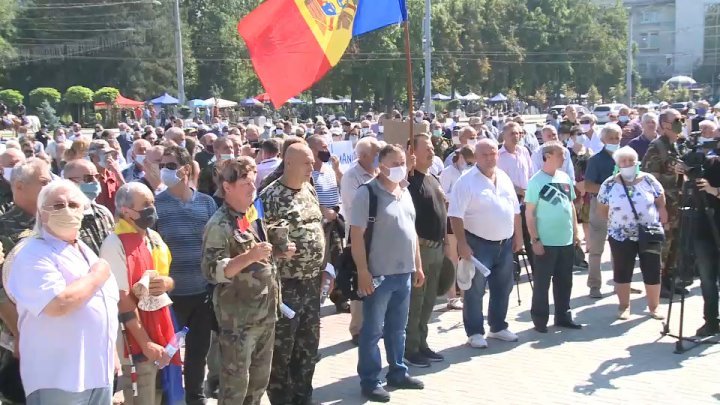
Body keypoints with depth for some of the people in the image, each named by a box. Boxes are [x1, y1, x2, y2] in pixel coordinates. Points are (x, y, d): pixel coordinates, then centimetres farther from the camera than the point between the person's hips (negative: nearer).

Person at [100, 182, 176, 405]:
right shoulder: (115, 245, -15)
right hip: (136, 340, -7)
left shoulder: (154, 238, 8)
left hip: (162, 329, 7)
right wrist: (145, 343, -17)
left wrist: (166, 283, -7)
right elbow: (122, 299, -17)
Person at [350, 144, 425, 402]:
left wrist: (418, 265, 15)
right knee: (373, 330, 3)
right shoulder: (367, 193, -12)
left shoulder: (405, 192, 11)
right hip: (378, 275, -7)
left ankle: (398, 373, 30)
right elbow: (356, 235, -15)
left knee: (398, 328, 18)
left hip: (404, 273, 7)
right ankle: (369, 381, 12)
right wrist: (363, 271, -19)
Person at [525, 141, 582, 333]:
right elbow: (529, 213, -10)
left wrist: (575, 232, 13)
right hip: (546, 242, -6)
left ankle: (563, 316, 25)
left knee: (564, 282, 13)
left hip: (566, 241, 6)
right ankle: (539, 319, 14)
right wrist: (535, 240, -14)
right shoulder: (536, 181, -10)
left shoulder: (565, 177, 7)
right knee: (542, 282, 4)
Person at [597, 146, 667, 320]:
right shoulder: (609, 185, -6)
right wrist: (617, 219, 0)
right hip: (621, 237, -1)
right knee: (622, 272, 8)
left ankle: (654, 306, 21)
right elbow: (602, 209, 3)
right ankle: (624, 306, 22)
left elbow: (661, 203, 5)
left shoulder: (649, 180, -4)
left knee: (653, 271, 6)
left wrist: (659, 217, -2)